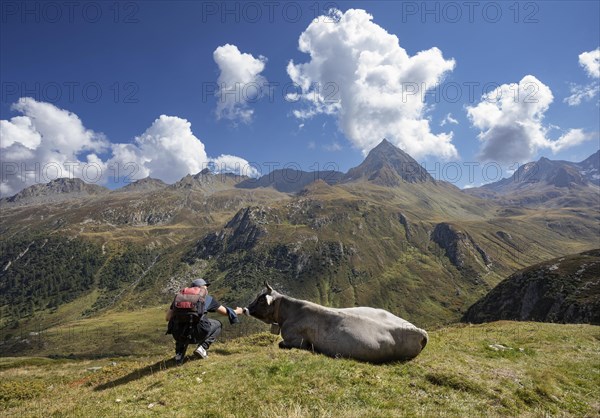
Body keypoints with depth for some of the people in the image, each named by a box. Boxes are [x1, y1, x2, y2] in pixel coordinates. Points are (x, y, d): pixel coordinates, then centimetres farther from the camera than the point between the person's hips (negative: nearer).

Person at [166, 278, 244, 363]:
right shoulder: (207, 298, 14)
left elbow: (168, 318, 22)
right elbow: (226, 312, 23)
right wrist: (237, 311, 43)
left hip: (178, 335, 4)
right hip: (196, 334, -3)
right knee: (217, 324, 25)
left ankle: (179, 354, 21)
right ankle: (202, 348, 9)